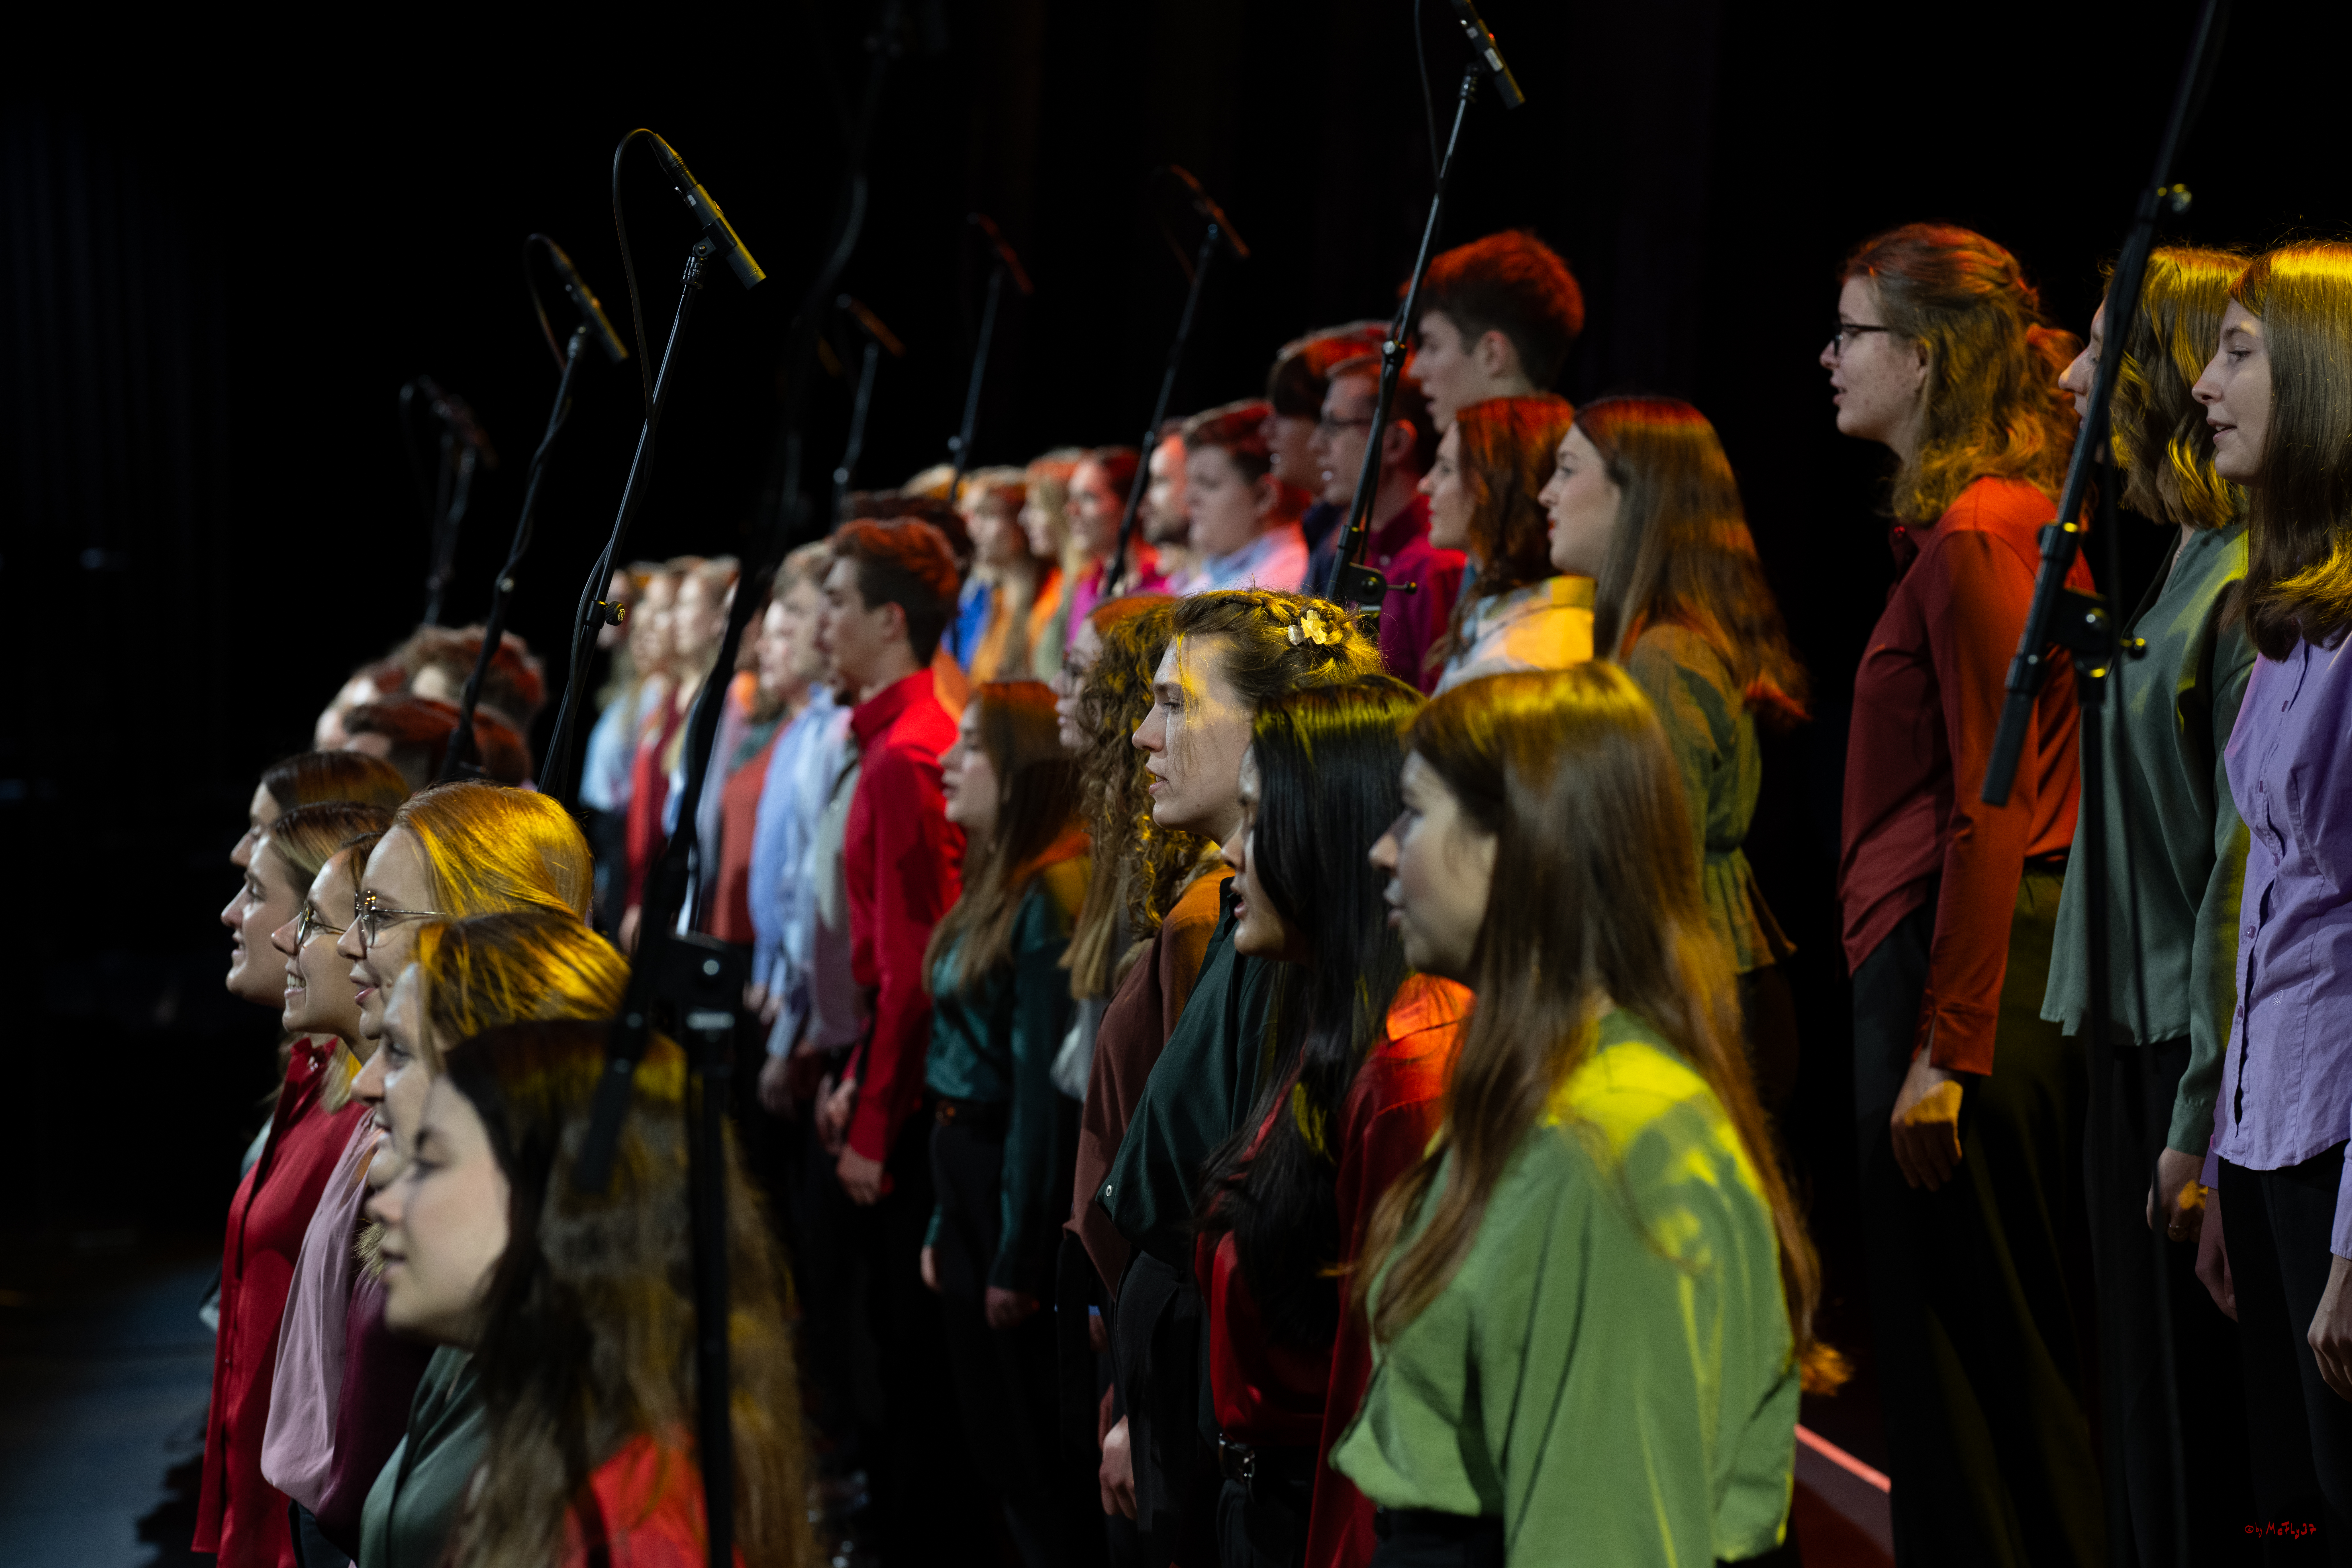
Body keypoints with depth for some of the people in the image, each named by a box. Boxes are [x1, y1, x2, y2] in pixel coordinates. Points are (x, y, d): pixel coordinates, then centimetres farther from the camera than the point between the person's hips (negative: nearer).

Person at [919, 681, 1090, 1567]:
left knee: (1035, 1458, 1)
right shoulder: (996, 886, 12)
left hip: (1017, 1183, -10)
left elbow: (1043, 1085, -20)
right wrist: (944, 1223, 14)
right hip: (966, 1169, 10)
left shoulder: (1051, 896, -18)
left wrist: (1017, 1257, -19)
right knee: (991, 1436, 16)